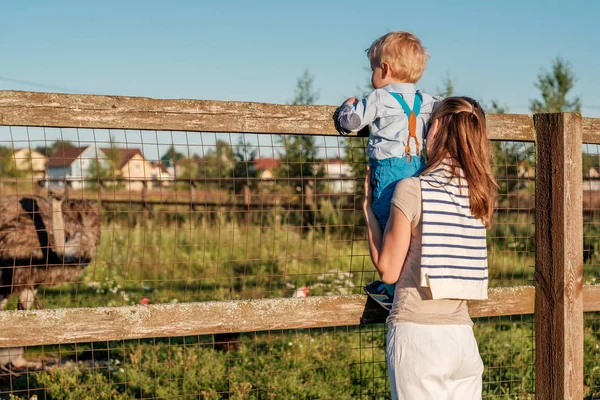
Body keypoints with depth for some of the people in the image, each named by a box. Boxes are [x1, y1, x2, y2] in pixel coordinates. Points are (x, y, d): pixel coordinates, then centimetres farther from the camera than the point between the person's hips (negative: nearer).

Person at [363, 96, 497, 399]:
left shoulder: (412, 190, -10)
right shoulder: (479, 194, 7)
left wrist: (369, 209, 6)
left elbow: (389, 270, -6)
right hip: (463, 335, 5)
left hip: (418, 332, -5)